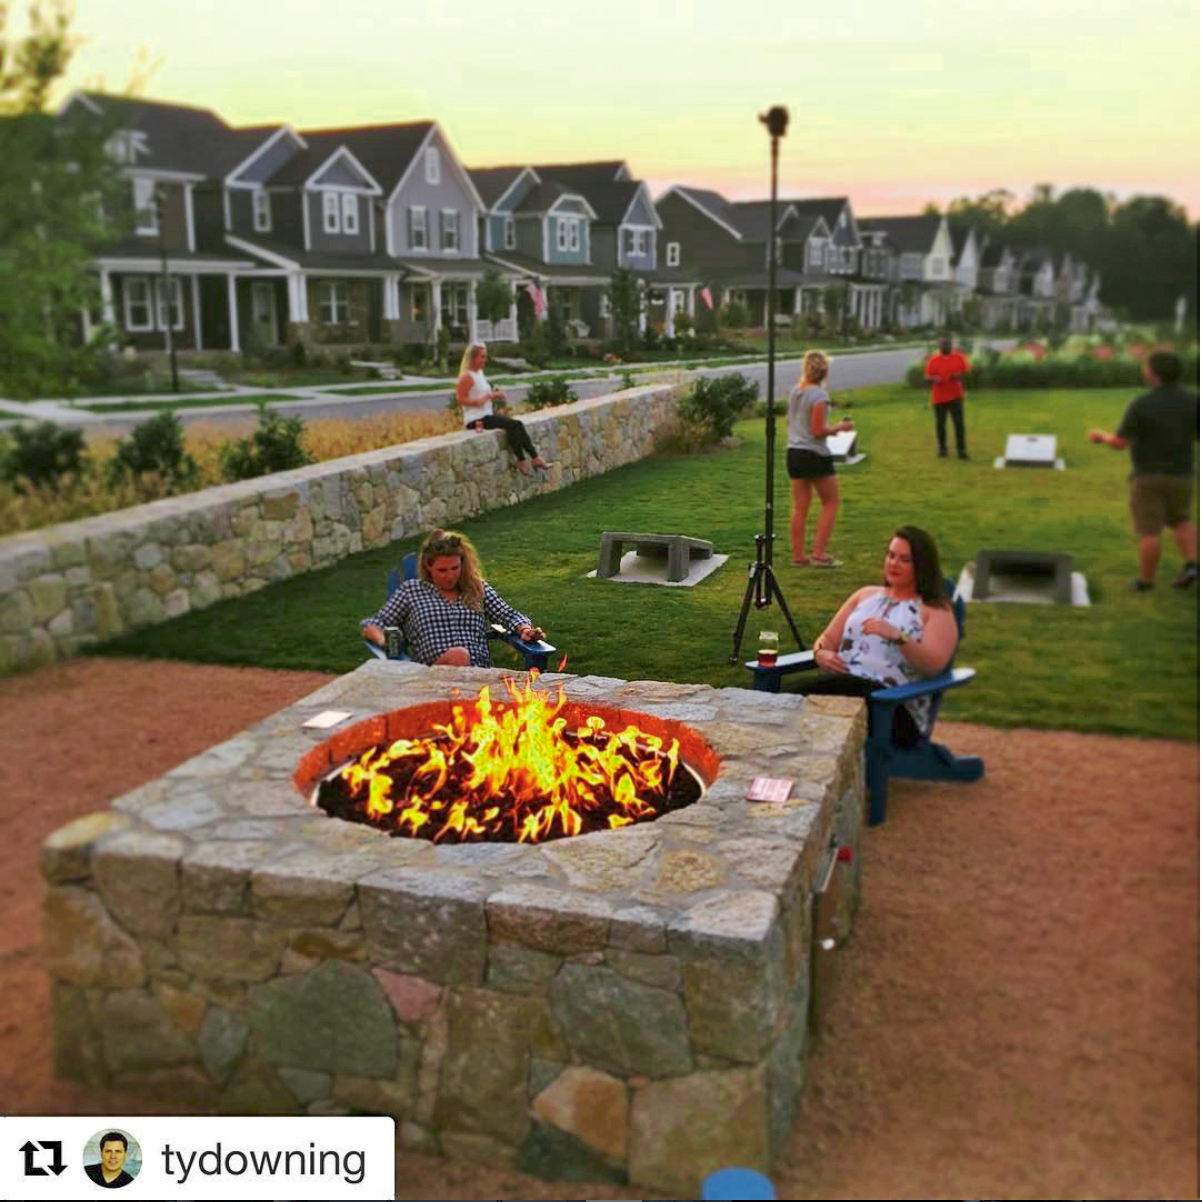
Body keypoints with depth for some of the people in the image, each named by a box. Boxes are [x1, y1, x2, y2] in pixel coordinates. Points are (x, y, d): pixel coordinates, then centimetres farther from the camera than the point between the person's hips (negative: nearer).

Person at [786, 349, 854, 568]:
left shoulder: (795, 392, 8)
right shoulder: (819, 395, -15)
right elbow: (818, 431, -18)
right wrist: (840, 428, -3)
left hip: (793, 453, 7)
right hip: (815, 455, -7)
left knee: (800, 507, 10)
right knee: (831, 502, 7)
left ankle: (798, 555, 12)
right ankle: (819, 553, 2)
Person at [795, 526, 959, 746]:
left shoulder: (936, 610, 10)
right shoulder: (866, 594, 26)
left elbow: (934, 665, -7)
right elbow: (828, 638, 25)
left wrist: (897, 636, -23)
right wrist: (821, 653, 0)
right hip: (842, 682, 5)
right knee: (800, 690, -32)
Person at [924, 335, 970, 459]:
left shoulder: (959, 358, 3)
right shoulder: (933, 360, 2)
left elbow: (966, 373, 7)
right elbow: (928, 378, 0)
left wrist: (959, 376, -15)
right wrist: (934, 379, -22)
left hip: (955, 396, 0)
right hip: (939, 398, 0)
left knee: (959, 423, -7)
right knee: (940, 424, 7)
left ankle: (961, 450, -2)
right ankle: (942, 449, 22)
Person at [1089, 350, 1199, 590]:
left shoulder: (1141, 405, -16)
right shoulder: (1193, 401, -5)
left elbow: (1120, 443, -13)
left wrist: (1102, 436, 7)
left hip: (1147, 476, -4)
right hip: (1181, 476, 4)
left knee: (1148, 531, 4)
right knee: (1180, 521, 23)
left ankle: (1146, 579, 12)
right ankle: (1191, 564, 6)